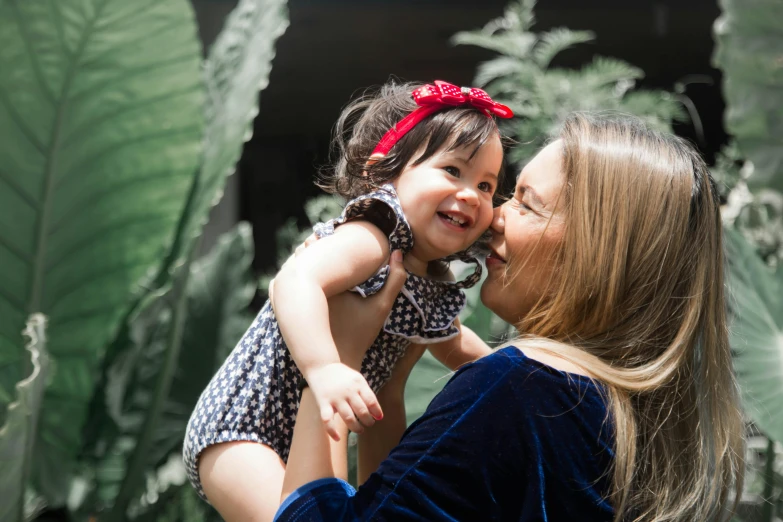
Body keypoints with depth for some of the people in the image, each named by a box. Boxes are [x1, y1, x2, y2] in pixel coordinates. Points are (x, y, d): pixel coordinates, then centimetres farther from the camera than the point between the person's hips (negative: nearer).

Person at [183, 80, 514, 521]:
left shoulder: (434, 285, 8)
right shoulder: (373, 237, -20)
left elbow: (453, 345, 31)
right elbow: (295, 282, -40)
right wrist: (325, 370, -51)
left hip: (302, 446, 10)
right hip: (240, 429, -10)